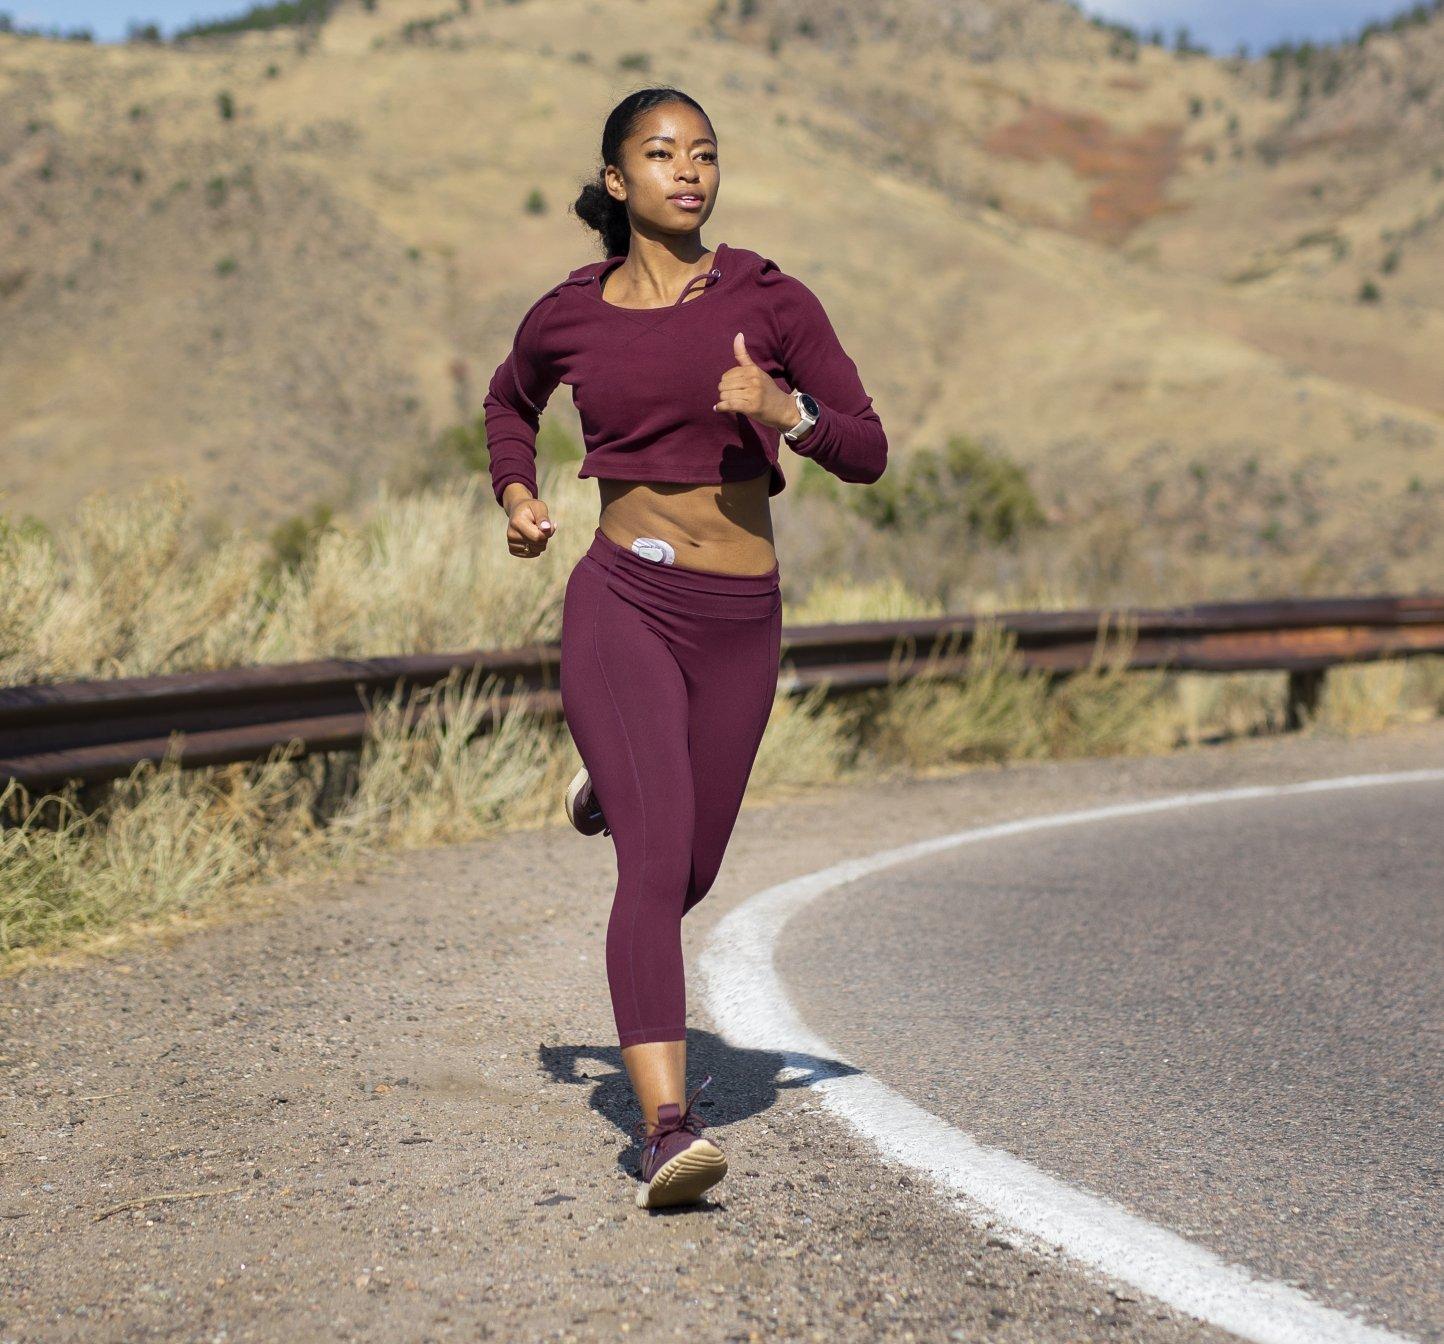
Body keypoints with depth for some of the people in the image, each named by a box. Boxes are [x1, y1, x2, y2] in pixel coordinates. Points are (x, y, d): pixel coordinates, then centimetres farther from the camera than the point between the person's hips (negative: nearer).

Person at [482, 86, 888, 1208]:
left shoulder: (771, 302, 1)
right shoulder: (568, 315, 5)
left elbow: (868, 452, 1)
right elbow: (510, 399, 27)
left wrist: (786, 410, -19)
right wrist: (516, 494, 8)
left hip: (740, 621, 2)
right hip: (620, 603, -2)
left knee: (686, 875, 16)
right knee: (655, 865, -20)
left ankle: (612, 788, 52)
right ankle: (669, 1130, -24)